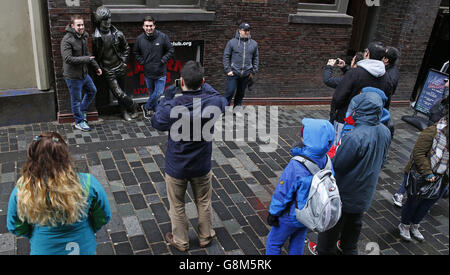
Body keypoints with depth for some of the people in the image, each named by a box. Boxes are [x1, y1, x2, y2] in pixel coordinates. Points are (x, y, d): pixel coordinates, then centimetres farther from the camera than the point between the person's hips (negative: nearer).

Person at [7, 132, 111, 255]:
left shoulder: (21, 191, -26)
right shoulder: (88, 184, -29)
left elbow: (14, 227, -8)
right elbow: (104, 217, -13)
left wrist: (34, 235, 12)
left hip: (43, 249, 1)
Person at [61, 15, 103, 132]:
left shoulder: (83, 37, 7)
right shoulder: (67, 40, -20)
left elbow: (87, 54, 18)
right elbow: (68, 59, -28)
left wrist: (96, 67, 17)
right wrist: (86, 59, -25)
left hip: (84, 73, 8)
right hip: (73, 76, -8)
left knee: (92, 91, 23)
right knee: (76, 99, 5)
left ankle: (82, 111, 39)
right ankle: (79, 122, 21)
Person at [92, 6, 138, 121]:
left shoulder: (118, 34, -3)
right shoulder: (95, 37, -11)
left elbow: (126, 48, 13)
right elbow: (94, 54, -1)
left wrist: (124, 61, 8)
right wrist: (98, 67, -4)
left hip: (120, 68, 3)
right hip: (108, 71, -2)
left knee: (121, 91, 14)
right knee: (118, 93, -10)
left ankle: (125, 112, 30)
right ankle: (133, 106, 11)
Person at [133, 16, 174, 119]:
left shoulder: (162, 37, -9)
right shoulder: (139, 39, -1)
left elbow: (171, 50, 1)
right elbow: (136, 52, 16)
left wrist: (163, 60, -9)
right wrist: (142, 62, 2)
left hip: (160, 72, -2)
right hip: (148, 72, 2)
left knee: (158, 93, -1)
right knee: (152, 93, 14)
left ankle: (146, 107, 22)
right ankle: (155, 110, 31)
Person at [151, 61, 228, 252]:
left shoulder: (172, 107, -27)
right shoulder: (213, 103, -21)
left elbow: (156, 122, -6)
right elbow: (222, 101, 5)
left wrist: (167, 98, -1)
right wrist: (204, 86, 6)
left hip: (176, 167, -2)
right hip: (202, 166, 2)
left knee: (177, 206, 21)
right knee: (203, 203, 24)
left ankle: (180, 241, 40)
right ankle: (205, 237, 44)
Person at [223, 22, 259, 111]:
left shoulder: (254, 44, 8)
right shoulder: (232, 42, -1)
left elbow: (256, 58, 13)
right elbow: (226, 56, 0)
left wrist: (253, 71, 6)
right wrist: (228, 70, -7)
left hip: (246, 74, 3)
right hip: (233, 73, -3)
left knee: (241, 93, 11)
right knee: (230, 92, -6)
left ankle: (238, 106, 25)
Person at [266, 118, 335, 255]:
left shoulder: (296, 166, -34)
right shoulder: (325, 160, -16)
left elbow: (282, 193, -23)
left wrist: (273, 213, -11)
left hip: (292, 216, -6)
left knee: (273, 242, 18)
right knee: (298, 242, 28)